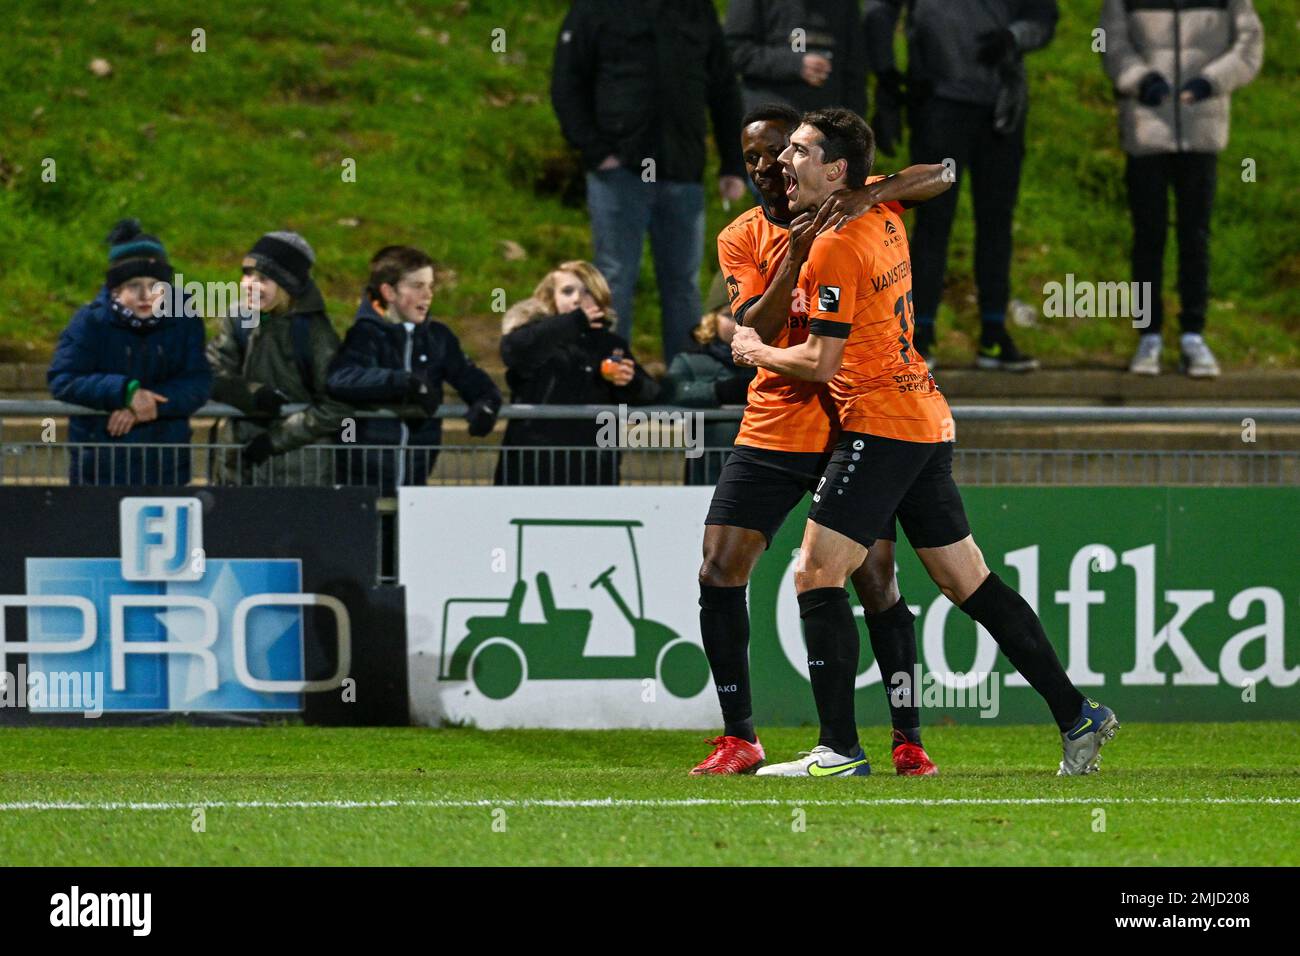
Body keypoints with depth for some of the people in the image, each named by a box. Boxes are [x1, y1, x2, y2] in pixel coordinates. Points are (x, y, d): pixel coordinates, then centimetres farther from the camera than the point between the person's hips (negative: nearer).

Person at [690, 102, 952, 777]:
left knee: (875, 582, -6)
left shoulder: (850, 206, 1)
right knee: (718, 572, -5)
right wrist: (794, 256, -21)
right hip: (772, 433, 2)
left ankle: (907, 739, 4)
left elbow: (939, 180, -10)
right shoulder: (742, 239, 4)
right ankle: (738, 739, 5)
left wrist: (868, 195, -27)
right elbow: (753, 333, -8)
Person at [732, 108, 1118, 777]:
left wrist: (757, 351, 3)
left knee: (817, 576, -10)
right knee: (968, 584, 12)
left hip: (880, 427, -9)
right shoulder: (881, 216, 10)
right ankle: (1077, 716, 13)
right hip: (929, 422, 9)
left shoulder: (834, 247, -15)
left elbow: (821, 363, -15)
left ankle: (840, 751, -15)